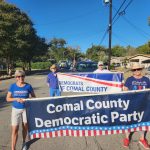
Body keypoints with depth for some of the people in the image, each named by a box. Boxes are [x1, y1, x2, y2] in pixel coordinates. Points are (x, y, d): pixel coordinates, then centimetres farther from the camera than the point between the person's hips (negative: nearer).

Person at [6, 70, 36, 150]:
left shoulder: (28, 86, -9)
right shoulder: (12, 86, -7)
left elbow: (33, 97, -1)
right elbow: (8, 98, -2)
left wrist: (26, 100, -19)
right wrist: (16, 99, -20)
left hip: (26, 109, 1)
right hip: (15, 109, 0)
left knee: (25, 127, 16)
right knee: (15, 129, -1)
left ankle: (24, 142, 41)